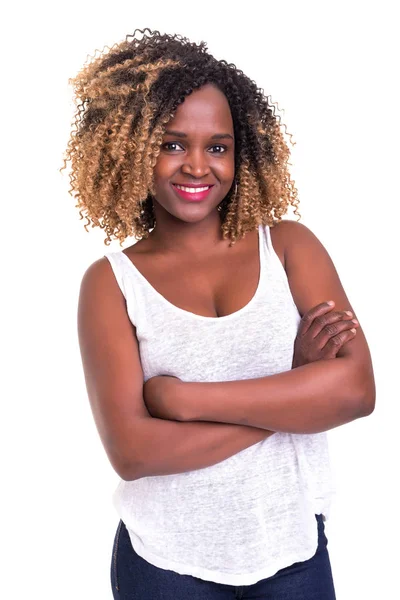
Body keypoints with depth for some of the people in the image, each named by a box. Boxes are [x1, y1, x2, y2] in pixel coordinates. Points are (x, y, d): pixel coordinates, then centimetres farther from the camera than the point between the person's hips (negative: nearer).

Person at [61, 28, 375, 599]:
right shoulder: (110, 282, -7)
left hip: (294, 552, 2)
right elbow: (131, 451, -17)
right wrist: (298, 389, -17)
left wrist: (185, 399, -17)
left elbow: (357, 388, -14)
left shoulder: (289, 245, -3)